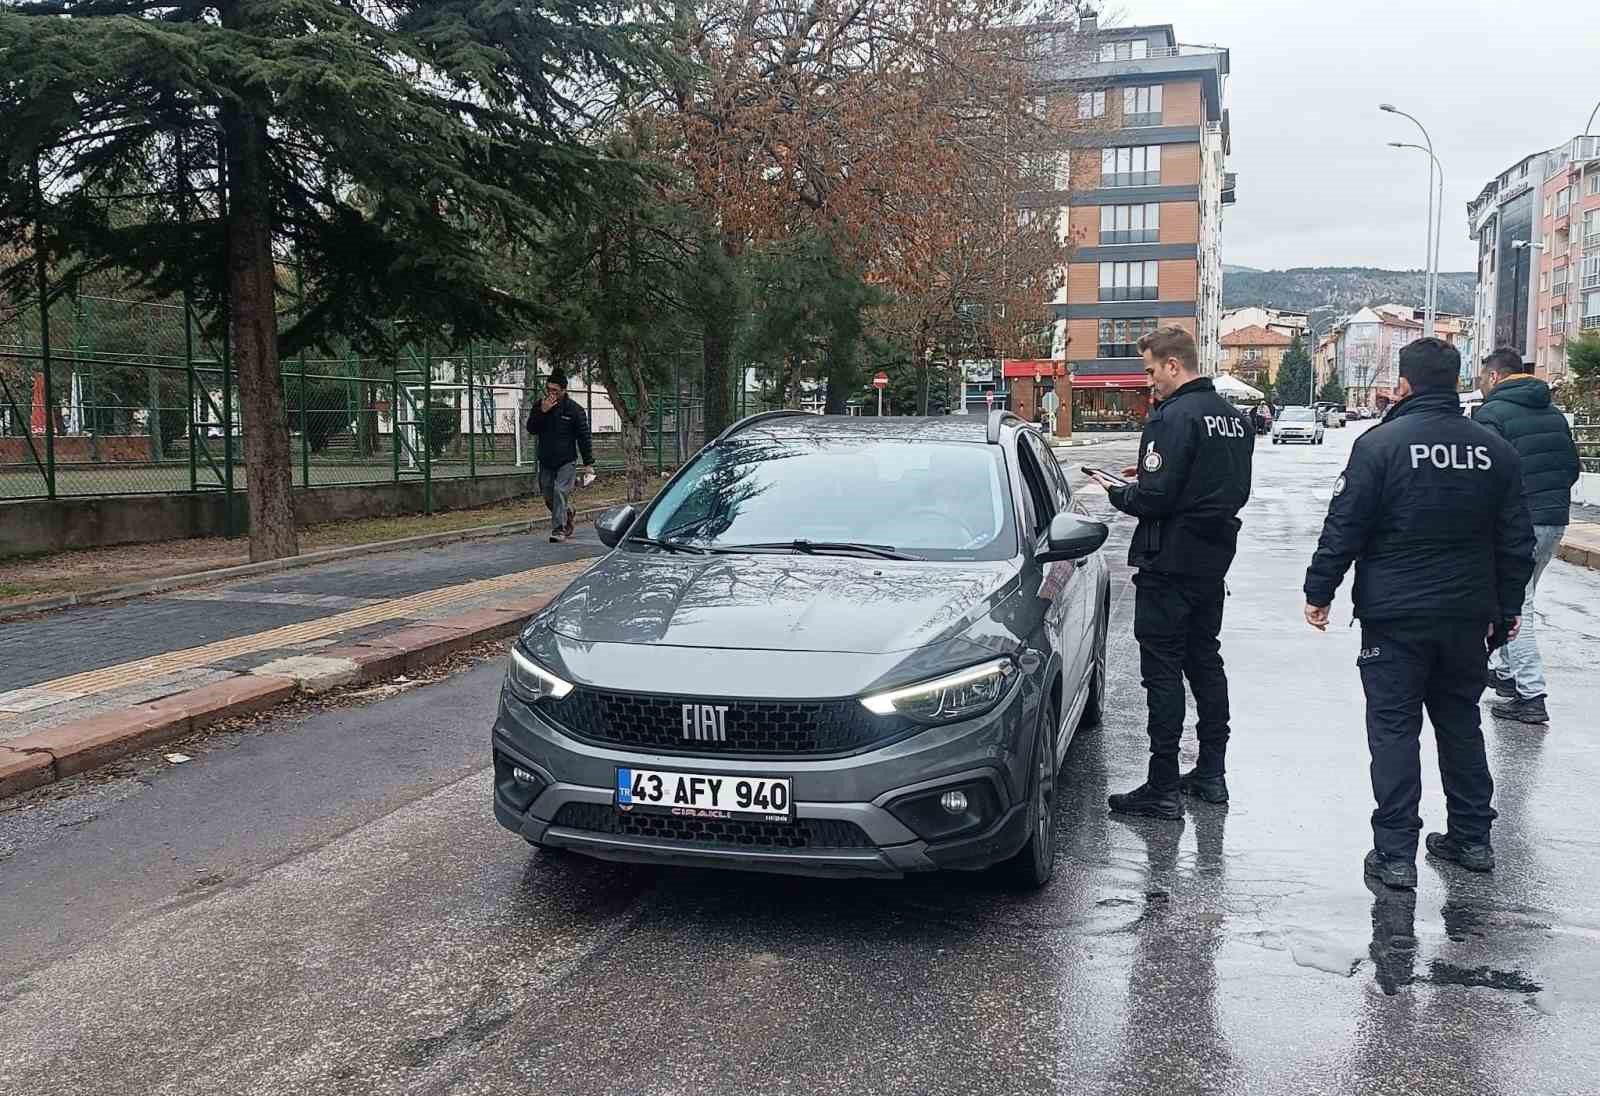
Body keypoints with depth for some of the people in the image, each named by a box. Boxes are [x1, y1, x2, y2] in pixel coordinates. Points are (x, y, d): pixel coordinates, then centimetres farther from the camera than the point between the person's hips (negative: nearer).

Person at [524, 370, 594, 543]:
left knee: (560, 492, -16)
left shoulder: (574, 409, -5)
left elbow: (584, 437, -3)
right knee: (548, 496, 10)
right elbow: (531, 429, -3)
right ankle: (570, 517, 33)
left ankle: (559, 529, -11)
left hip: (566, 461, -5)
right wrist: (542, 412, -16)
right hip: (545, 461, 5)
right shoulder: (540, 405, 5)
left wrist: (588, 463, -7)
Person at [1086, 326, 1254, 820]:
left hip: (1170, 565, -9)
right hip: (1214, 560, 9)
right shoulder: (1234, 417, 11)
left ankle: (1162, 789, 1)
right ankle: (1212, 773, 27)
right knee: (1205, 659, 18)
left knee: (1163, 670, -3)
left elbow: (1154, 498, -24)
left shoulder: (1174, 418, -18)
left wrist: (1118, 492, -3)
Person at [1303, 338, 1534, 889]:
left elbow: (1344, 527, -13)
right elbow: (1516, 540, 10)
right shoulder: (1495, 450, 5)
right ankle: (1472, 839, 27)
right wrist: (1506, 608, 19)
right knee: (1461, 723, 19)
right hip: (1467, 615, 5)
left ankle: (1395, 853, 2)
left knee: (1394, 728, 1)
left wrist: (1319, 591, -3)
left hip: (1395, 615, -5)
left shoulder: (1380, 442, -11)